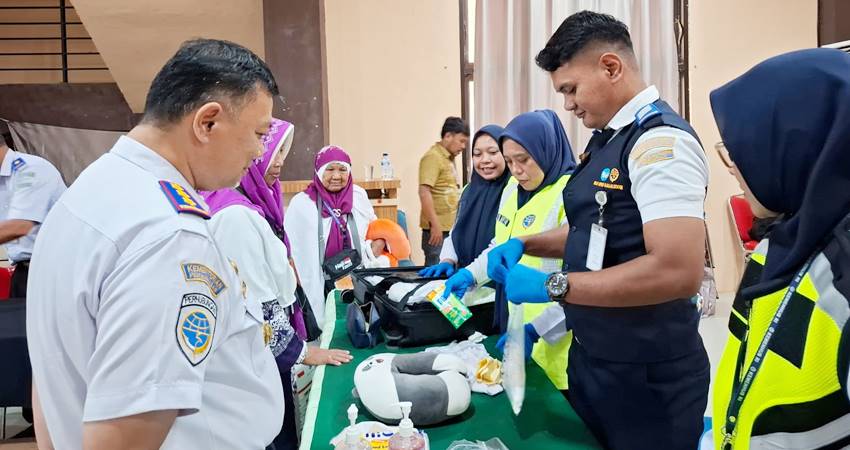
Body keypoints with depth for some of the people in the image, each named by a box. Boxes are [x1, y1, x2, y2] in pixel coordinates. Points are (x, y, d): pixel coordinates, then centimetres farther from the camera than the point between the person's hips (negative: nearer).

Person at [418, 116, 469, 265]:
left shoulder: (449, 157, 15)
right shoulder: (433, 157, -11)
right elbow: (424, 192, -19)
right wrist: (435, 225, -22)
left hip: (450, 226, 9)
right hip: (437, 228, -9)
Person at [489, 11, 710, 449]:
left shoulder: (662, 141, -21)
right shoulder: (605, 139, 8)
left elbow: (678, 271, -30)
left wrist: (552, 285, -25)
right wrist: (524, 244, 4)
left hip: (646, 374, -8)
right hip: (592, 355, 9)